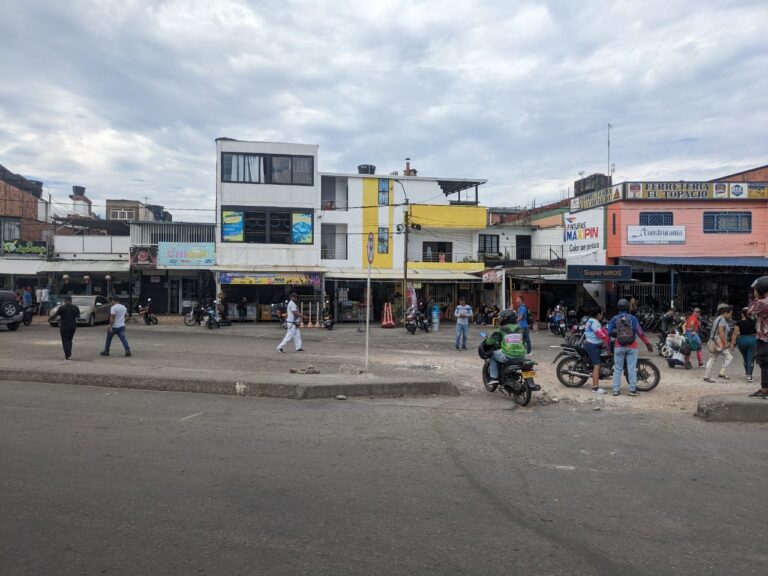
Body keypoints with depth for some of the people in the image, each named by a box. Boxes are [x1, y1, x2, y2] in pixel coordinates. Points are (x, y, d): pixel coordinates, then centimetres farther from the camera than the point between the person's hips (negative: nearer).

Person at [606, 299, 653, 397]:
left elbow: (608, 332, -5)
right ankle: (632, 389, 3)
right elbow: (640, 332, -7)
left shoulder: (614, 319, 0)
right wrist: (648, 344, -2)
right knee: (632, 368, 3)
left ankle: (616, 390, 4)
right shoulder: (632, 318, -3)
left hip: (619, 347, 1)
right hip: (632, 347, -1)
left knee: (617, 369, 6)